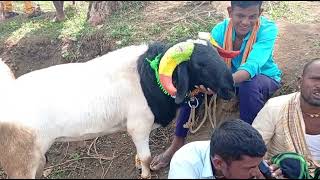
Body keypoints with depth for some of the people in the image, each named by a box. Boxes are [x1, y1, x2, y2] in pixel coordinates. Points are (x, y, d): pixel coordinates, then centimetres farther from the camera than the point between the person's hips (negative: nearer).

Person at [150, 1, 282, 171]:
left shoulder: (268, 29, -28)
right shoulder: (220, 30, -19)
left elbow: (252, 66, -44)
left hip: (263, 78, -3)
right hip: (229, 77, 3)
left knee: (250, 86, -39)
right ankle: (177, 143, -11)